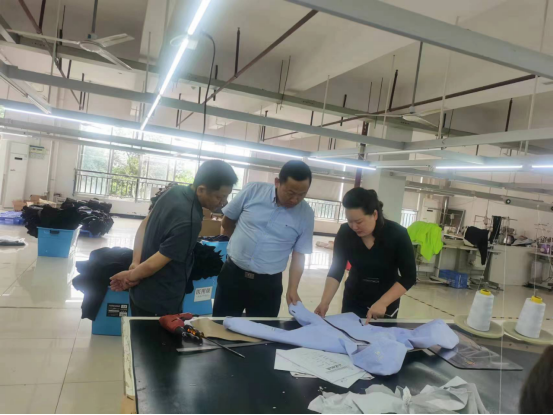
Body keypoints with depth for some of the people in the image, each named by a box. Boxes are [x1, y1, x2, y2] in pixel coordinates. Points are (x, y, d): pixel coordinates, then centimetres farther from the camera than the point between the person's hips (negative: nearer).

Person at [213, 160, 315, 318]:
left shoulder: (306, 215, -7)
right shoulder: (253, 191, -9)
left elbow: (299, 254, 0)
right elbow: (227, 221, 5)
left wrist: (293, 289, -8)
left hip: (268, 283, 0)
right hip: (233, 273, 1)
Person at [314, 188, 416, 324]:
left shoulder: (397, 234, -20)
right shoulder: (345, 233, -15)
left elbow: (409, 277, -18)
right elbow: (336, 271, -12)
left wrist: (382, 303, -29)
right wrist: (325, 302, -25)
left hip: (386, 303, -1)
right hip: (353, 300, 2)